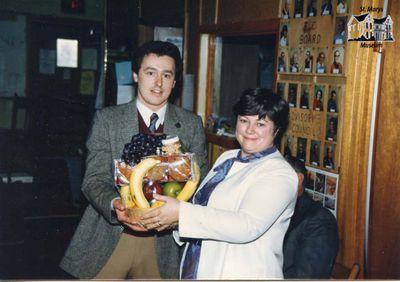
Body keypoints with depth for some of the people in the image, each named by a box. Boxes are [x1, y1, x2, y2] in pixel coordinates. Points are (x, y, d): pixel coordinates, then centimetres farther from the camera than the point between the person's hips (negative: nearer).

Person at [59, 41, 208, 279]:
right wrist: (114, 204, -26)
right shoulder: (107, 119, -2)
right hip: (110, 238, -1)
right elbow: (95, 180, -5)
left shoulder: (192, 125, 2)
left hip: (163, 242, 1)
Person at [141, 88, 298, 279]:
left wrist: (181, 213, -28)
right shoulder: (227, 158, 8)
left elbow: (247, 226, -28)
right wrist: (171, 215, -5)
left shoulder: (280, 174, -15)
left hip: (243, 274, -6)